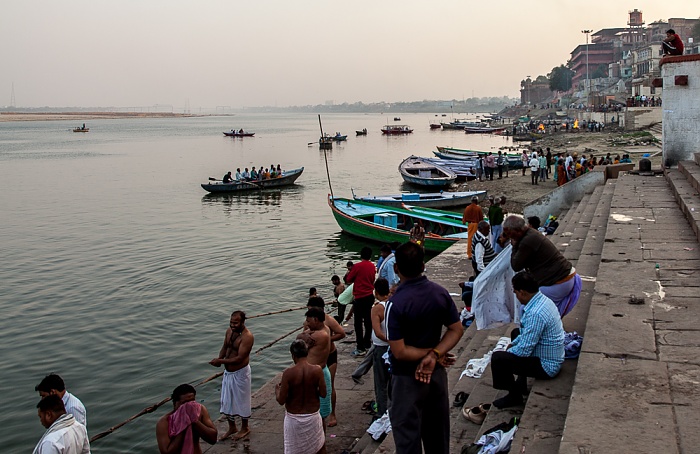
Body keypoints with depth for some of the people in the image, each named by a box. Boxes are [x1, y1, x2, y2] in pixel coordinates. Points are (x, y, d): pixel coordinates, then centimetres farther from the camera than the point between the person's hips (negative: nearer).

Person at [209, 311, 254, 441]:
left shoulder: (247, 337, -25)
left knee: (241, 401, 9)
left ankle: (244, 428, 29)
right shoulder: (229, 331, -1)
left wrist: (220, 361, -25)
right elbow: (225, 347, 12)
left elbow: (239, 359, -27)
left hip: (240, 373, -8)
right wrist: (219, 358, -9)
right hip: (228, 372, 8)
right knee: (227, 401, 17)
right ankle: (232, 428, 35)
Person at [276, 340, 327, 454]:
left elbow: (281, 400, -14)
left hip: (293, 418, -1)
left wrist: (277, 390, 6)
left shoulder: (288, 373, -19)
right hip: (313, 416, 1)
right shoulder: (317, 370, -15)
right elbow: (323, 394, -7)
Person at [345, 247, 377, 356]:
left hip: (360, 298, -6)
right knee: (368, 321, 16)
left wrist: (351, 272, 13)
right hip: (370, 296, 6)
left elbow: (349, 279, -3)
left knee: (358, 323, -3)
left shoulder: (357, 266, -13)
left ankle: (361, 349, -6)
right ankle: (367, 344, 24)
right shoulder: (372, 266, 4)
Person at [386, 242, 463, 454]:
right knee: (438, 430, 22)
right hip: (437, 373, 5)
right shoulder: (441, 293, -6)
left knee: (407, 436, 9)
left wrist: (431, 354, -12)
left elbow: (399, 352, -24)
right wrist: (434, 355, -13)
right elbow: (457, 330, -2)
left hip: (408, 379, -5)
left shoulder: (395, 304, -23)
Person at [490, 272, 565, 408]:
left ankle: (514, 396, 5)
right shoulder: (543, 300, -1)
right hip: (554, 358, 11)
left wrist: (508, 351, -7)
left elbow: (524, 350, -26)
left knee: (497, 358, -20)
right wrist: (513, 344, 13)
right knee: (516, 332, 31)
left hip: (546, 367, -10)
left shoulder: (536, 314, -32)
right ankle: (521, 385, 33)